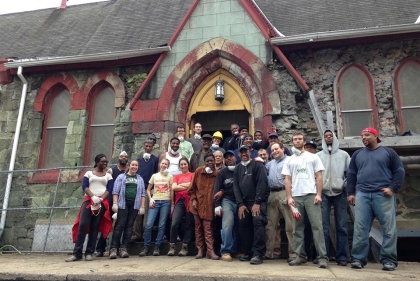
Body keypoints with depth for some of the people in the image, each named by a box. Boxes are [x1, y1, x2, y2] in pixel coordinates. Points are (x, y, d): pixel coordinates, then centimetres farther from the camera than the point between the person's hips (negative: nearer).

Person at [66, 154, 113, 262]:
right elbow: (84, 186, 0)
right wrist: (93, 197, -16)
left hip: (102, 203, 1)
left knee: (95, 227, 0)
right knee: (82, 225, -11)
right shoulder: (89, 173, 14)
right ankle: (77, 253, -6)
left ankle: (89, 253, 4)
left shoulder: (108, 175, 16)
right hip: (88, 201, -1)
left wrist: (100, 199, -13)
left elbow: (109, 189, 4)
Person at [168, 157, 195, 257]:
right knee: (174, 223, -10)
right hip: (179, 201, 2)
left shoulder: (192, 175, 9)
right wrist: (187, 186, -2)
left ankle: (185, 247, 9)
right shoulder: (177, 176, 18)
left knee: (189, 225, 1)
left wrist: (180, 185, 2)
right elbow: (173, 187, 3)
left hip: (189, 201, -2)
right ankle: (172, 246, 1)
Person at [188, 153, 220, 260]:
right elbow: (192, 187, 3)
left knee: (208, 228, -3)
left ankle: (210, 250, 3)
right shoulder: (198, 171, -2)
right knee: (198, 227, 9)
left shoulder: (217, 173, -5)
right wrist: (193, 200, -3)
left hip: (209, 205, -2)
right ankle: (200, 250, 18)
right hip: (198, 203, 2)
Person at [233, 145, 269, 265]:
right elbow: (236, 187, 7)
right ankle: (248, 252, 18)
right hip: (244, 203, 5)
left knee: (258, 223, -18)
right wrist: (240, 204, -4)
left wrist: (257, 202, -18)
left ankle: (258, 254, -15)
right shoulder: (237, 168, 13)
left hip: (258, 202, -5)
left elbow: (262, 184, -12)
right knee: (244, 226, 5)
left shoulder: (258, 165, -3)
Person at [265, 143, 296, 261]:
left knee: (290, 225, -5)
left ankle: (293, 253, 1)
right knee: (270, 225, 9)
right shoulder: (270, 163, 24)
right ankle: (269, 252, 17)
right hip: (272, 195, 7)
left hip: (284, 193, -7)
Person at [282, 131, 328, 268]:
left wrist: (318, 194, -6)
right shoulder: (289, 160, 13)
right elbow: (287, 180, 8)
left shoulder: (313, 157, 9)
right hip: (296, 197, 3)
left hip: (311, 195, -2)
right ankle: (300, 255, 15)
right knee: (298, 227, 7)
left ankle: (322, 257, -3)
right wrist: (289, 197, -2)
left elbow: (319, 177, 5)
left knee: (317, 226, -6)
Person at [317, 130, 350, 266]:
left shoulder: (343, 154, 11)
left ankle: (342, 256, 9)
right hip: (323, 193, 0)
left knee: (341, 226, 2)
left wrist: (346, 184, -6)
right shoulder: (318, 155, 11)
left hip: (340, 193, 0)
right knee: (323, 226, -1)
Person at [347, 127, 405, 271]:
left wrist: (393, 188, -7)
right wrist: (350, 193, 8)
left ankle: (389, 259, 9)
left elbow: (399, 171, 6)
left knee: (389, 229, -1)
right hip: (362, 195, 2)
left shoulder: (388, 152, 10)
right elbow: (351, 174, 17)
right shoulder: (357, 154, 18)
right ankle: (358, 258, 5)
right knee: (360, 229, -1)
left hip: (383, 195, -2)